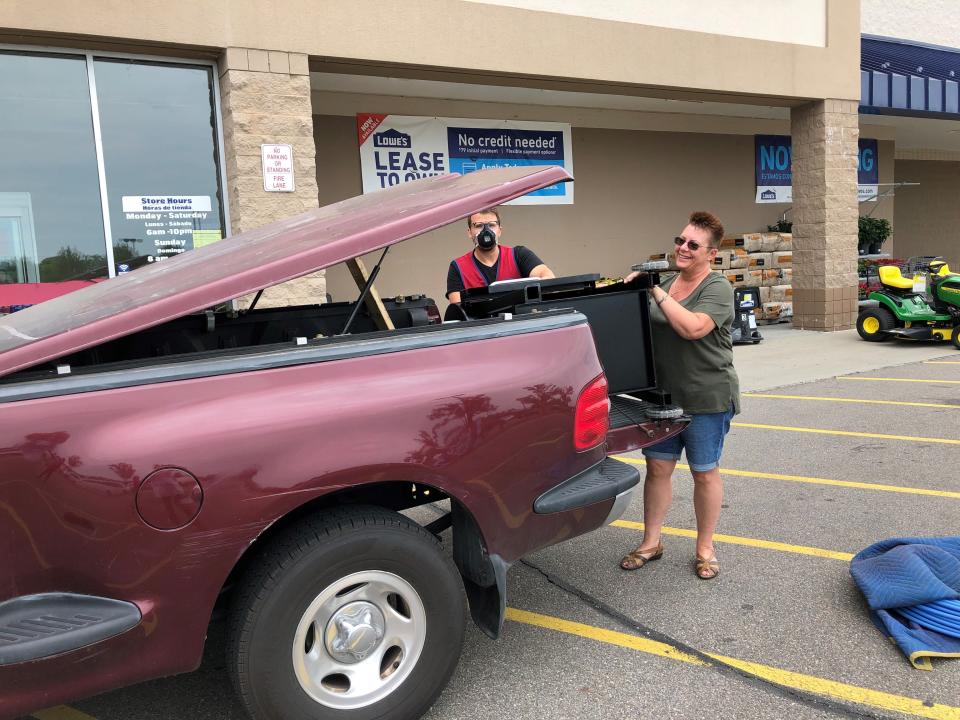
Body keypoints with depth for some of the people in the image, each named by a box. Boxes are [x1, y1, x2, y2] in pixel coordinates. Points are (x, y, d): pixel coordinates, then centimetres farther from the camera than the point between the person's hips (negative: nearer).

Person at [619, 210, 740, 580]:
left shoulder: (717, 288, -10)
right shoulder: (666, 284, 11)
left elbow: (692, 328, -27)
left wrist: (656, 293, -24)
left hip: (706, 399, -6)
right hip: (663, 394, 6)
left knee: (705, 472, 8)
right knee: (657, 467, 9)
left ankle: (705, 548, 23)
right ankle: (651, 542, 22)